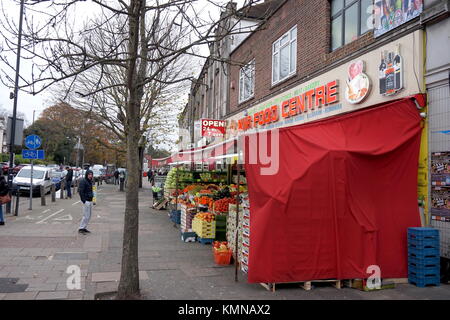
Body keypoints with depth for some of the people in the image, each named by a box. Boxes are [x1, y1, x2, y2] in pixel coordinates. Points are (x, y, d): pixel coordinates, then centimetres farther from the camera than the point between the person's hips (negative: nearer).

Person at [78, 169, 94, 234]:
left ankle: (84, 228, 21)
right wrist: (84, 201, -20)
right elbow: (80, 191, -19)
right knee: (86, 216, -6)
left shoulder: (90, 181, 14)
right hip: (86, 201, -9)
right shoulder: (83, 181, -14)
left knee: (89, 215, 13)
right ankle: (81, 228, 4)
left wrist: (92, 195, 12)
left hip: (90, 201, 9)